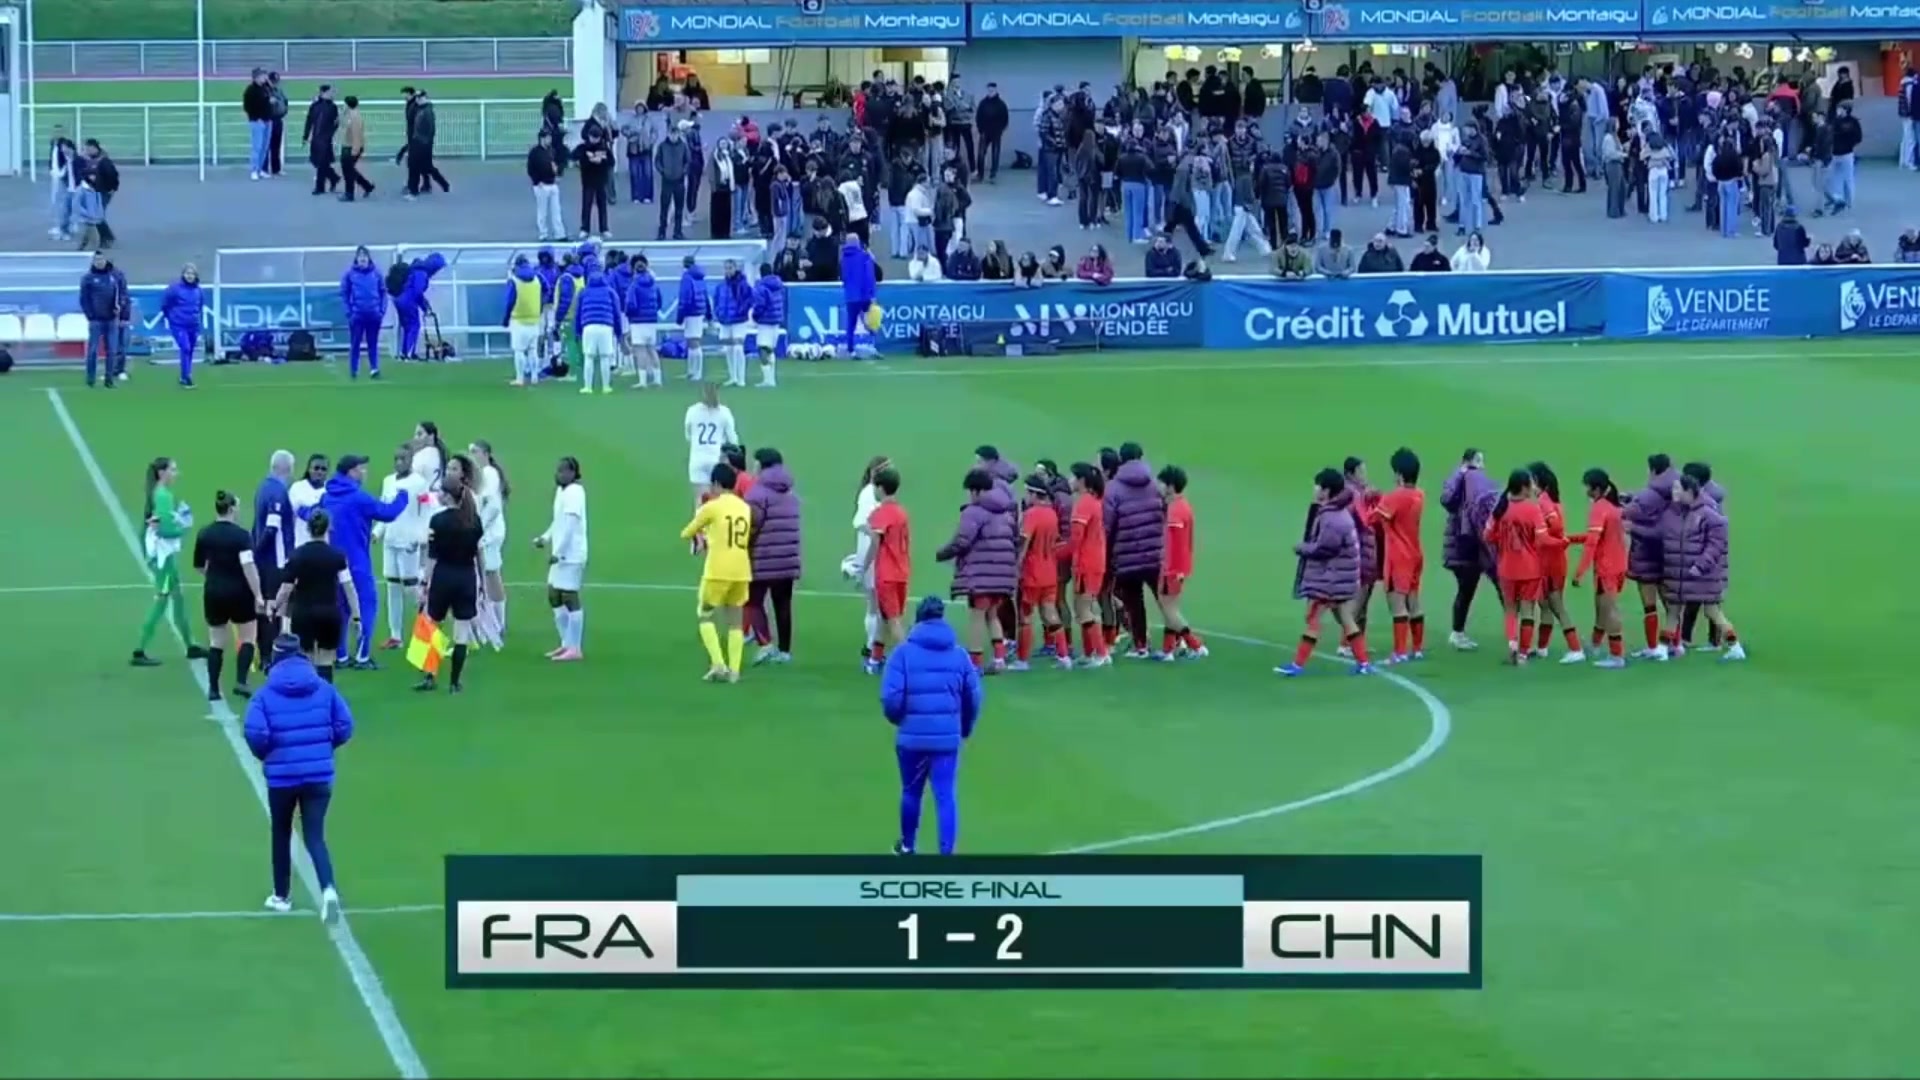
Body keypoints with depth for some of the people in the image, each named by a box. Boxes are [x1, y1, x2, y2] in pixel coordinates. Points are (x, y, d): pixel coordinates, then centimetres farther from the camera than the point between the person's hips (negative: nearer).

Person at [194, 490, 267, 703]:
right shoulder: (241, 535, -14)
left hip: (214, 593, 3)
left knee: (216, 642, 10)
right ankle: (241, 682, -2)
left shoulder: (204, 535, 0)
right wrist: (258, 595, -20)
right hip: (239, 593, -3)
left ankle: (213, 689, 9)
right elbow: (248, 566, -21)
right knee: (247, 639, 11)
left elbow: (199, 566, 10)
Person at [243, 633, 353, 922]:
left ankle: (282, 896, 30)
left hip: (282, 775, -1)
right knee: (315, 836, 3)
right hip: (319, 775, 1)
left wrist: (265, 755, 5)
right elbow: (344, 726, -1)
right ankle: (328, 889, -22)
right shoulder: (324, 689, 1)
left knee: (282, 834, 20)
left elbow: (254, 733, -16)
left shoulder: (266, 694, -6)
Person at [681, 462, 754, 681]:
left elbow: (687, 533, 5)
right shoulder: (745, 508, 9)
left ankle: (718, 664, -6)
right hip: (742, 571, 5)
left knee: (706, 617, 9)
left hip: (718, 571, -5)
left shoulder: (712, 507, -6)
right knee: (736, 621, 11)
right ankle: (734, 670, 5)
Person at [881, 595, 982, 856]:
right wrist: (965, 729, 25)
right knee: (946, 796, 1)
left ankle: (908, 845, 37)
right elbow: (974, 698, 7)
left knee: (911, 792, 18)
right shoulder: (959, 655, 4)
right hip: (948, 738, 1)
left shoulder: (904, 652, -5)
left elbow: (891, 698, -12)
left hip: (912, 737, -1)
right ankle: (946, 852, -6)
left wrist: (897, 719, 10)